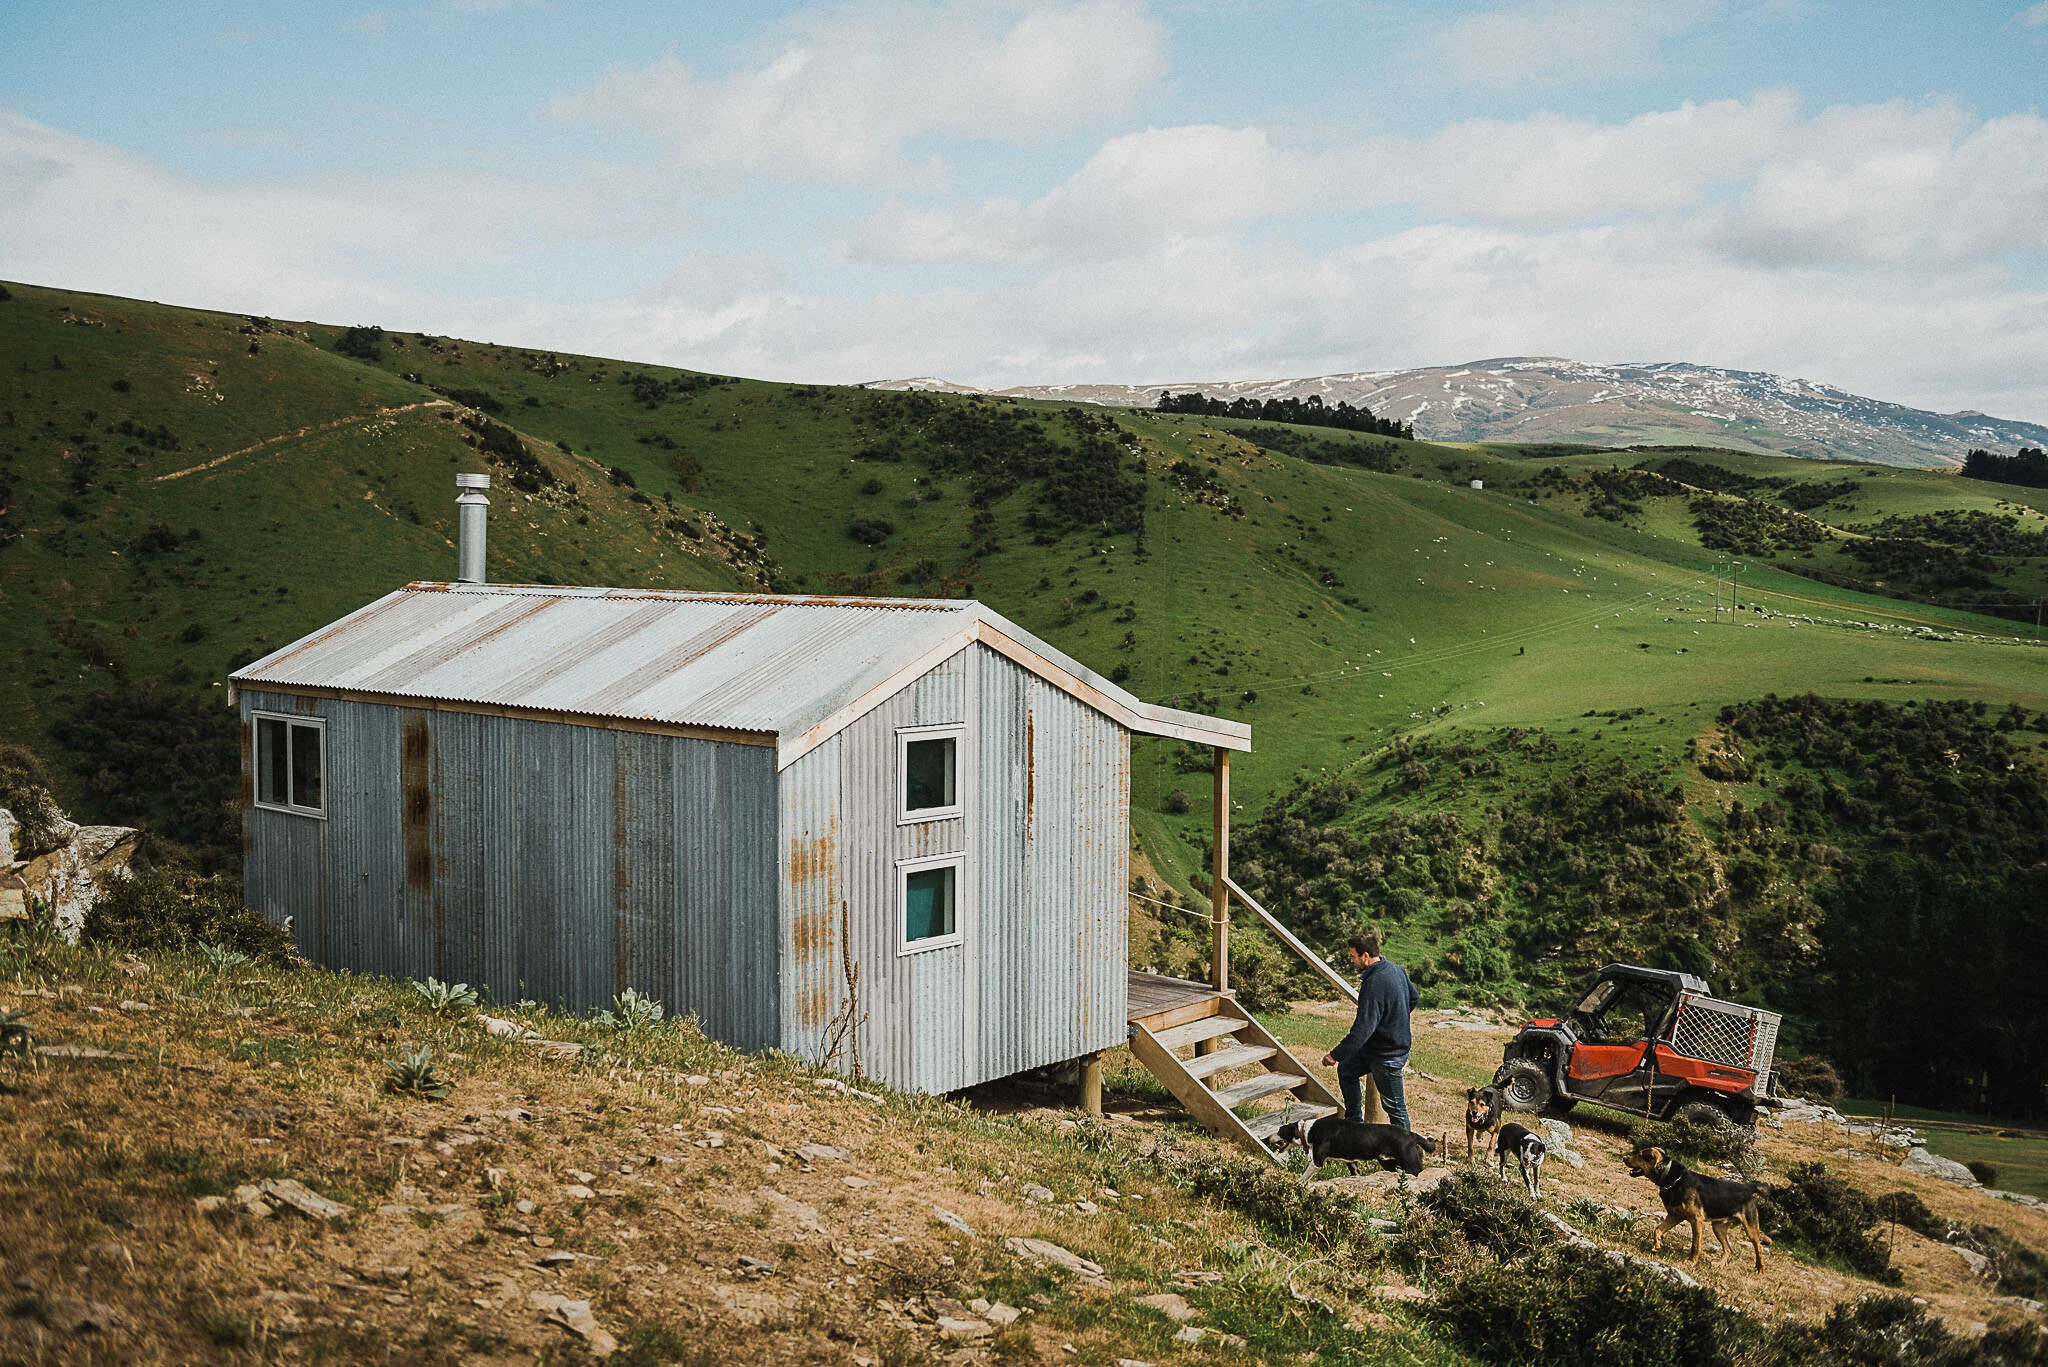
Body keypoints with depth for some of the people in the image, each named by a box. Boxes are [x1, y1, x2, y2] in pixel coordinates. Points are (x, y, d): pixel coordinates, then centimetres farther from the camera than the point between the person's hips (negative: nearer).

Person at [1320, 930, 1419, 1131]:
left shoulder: (1374, 984, -30)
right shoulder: (1395, 969, -1)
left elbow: (1362, 1029, -31)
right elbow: (1414, 997, 16)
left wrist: (1335, 1055, -25)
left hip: (1388, 1056, -10)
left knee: (1394, 1106, 4)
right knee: (1346, 1070, 21)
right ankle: (1354, 1123, 29)